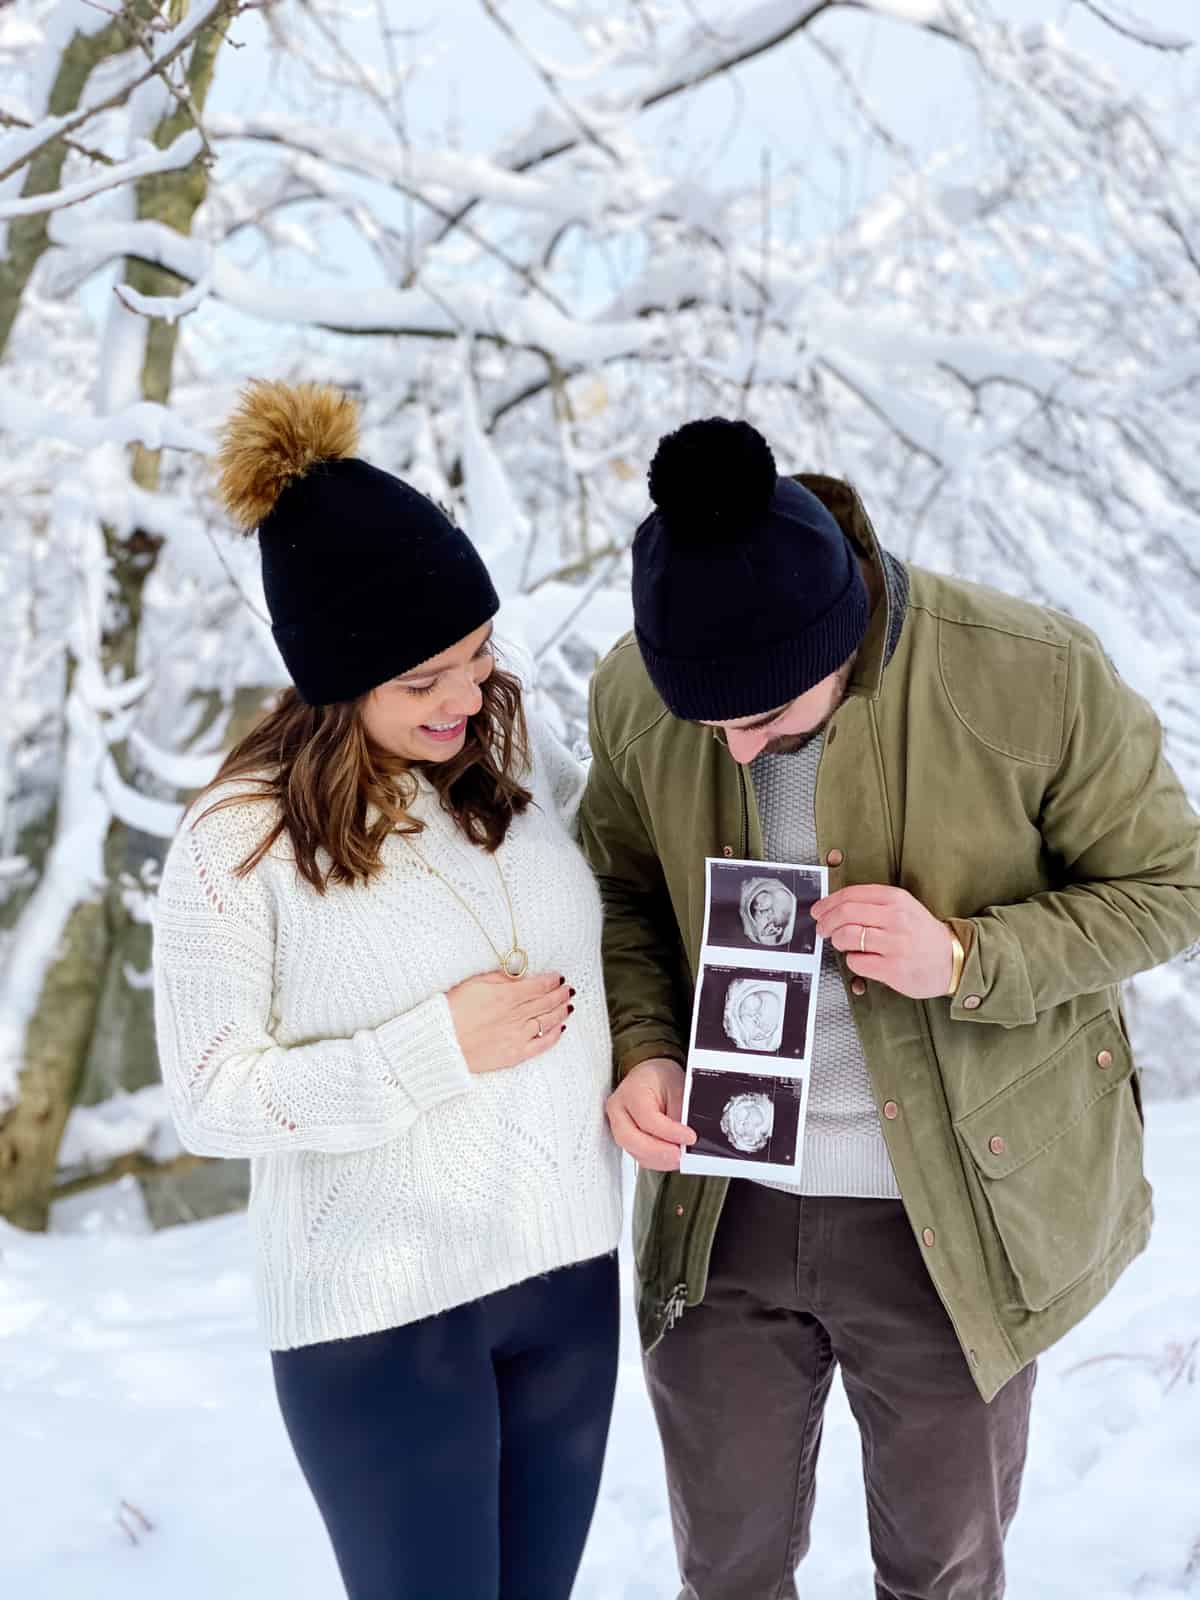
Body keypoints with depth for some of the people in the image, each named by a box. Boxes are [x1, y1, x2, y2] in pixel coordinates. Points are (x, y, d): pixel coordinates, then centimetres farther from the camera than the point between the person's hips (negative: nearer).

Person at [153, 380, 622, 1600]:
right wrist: (439, 1048, -20)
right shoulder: (239, 843, -16)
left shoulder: (516, 751, -3)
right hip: (379, 1312, -4)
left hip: (567, 1268, 5)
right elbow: (211, 1099, -13)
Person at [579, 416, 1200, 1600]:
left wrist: (967, 959, -26)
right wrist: (640, 1051, -15)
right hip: (722, 1212, 3)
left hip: (954, 1221, -2)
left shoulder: (1035, 675, -21)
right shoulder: (636, 689, -11)